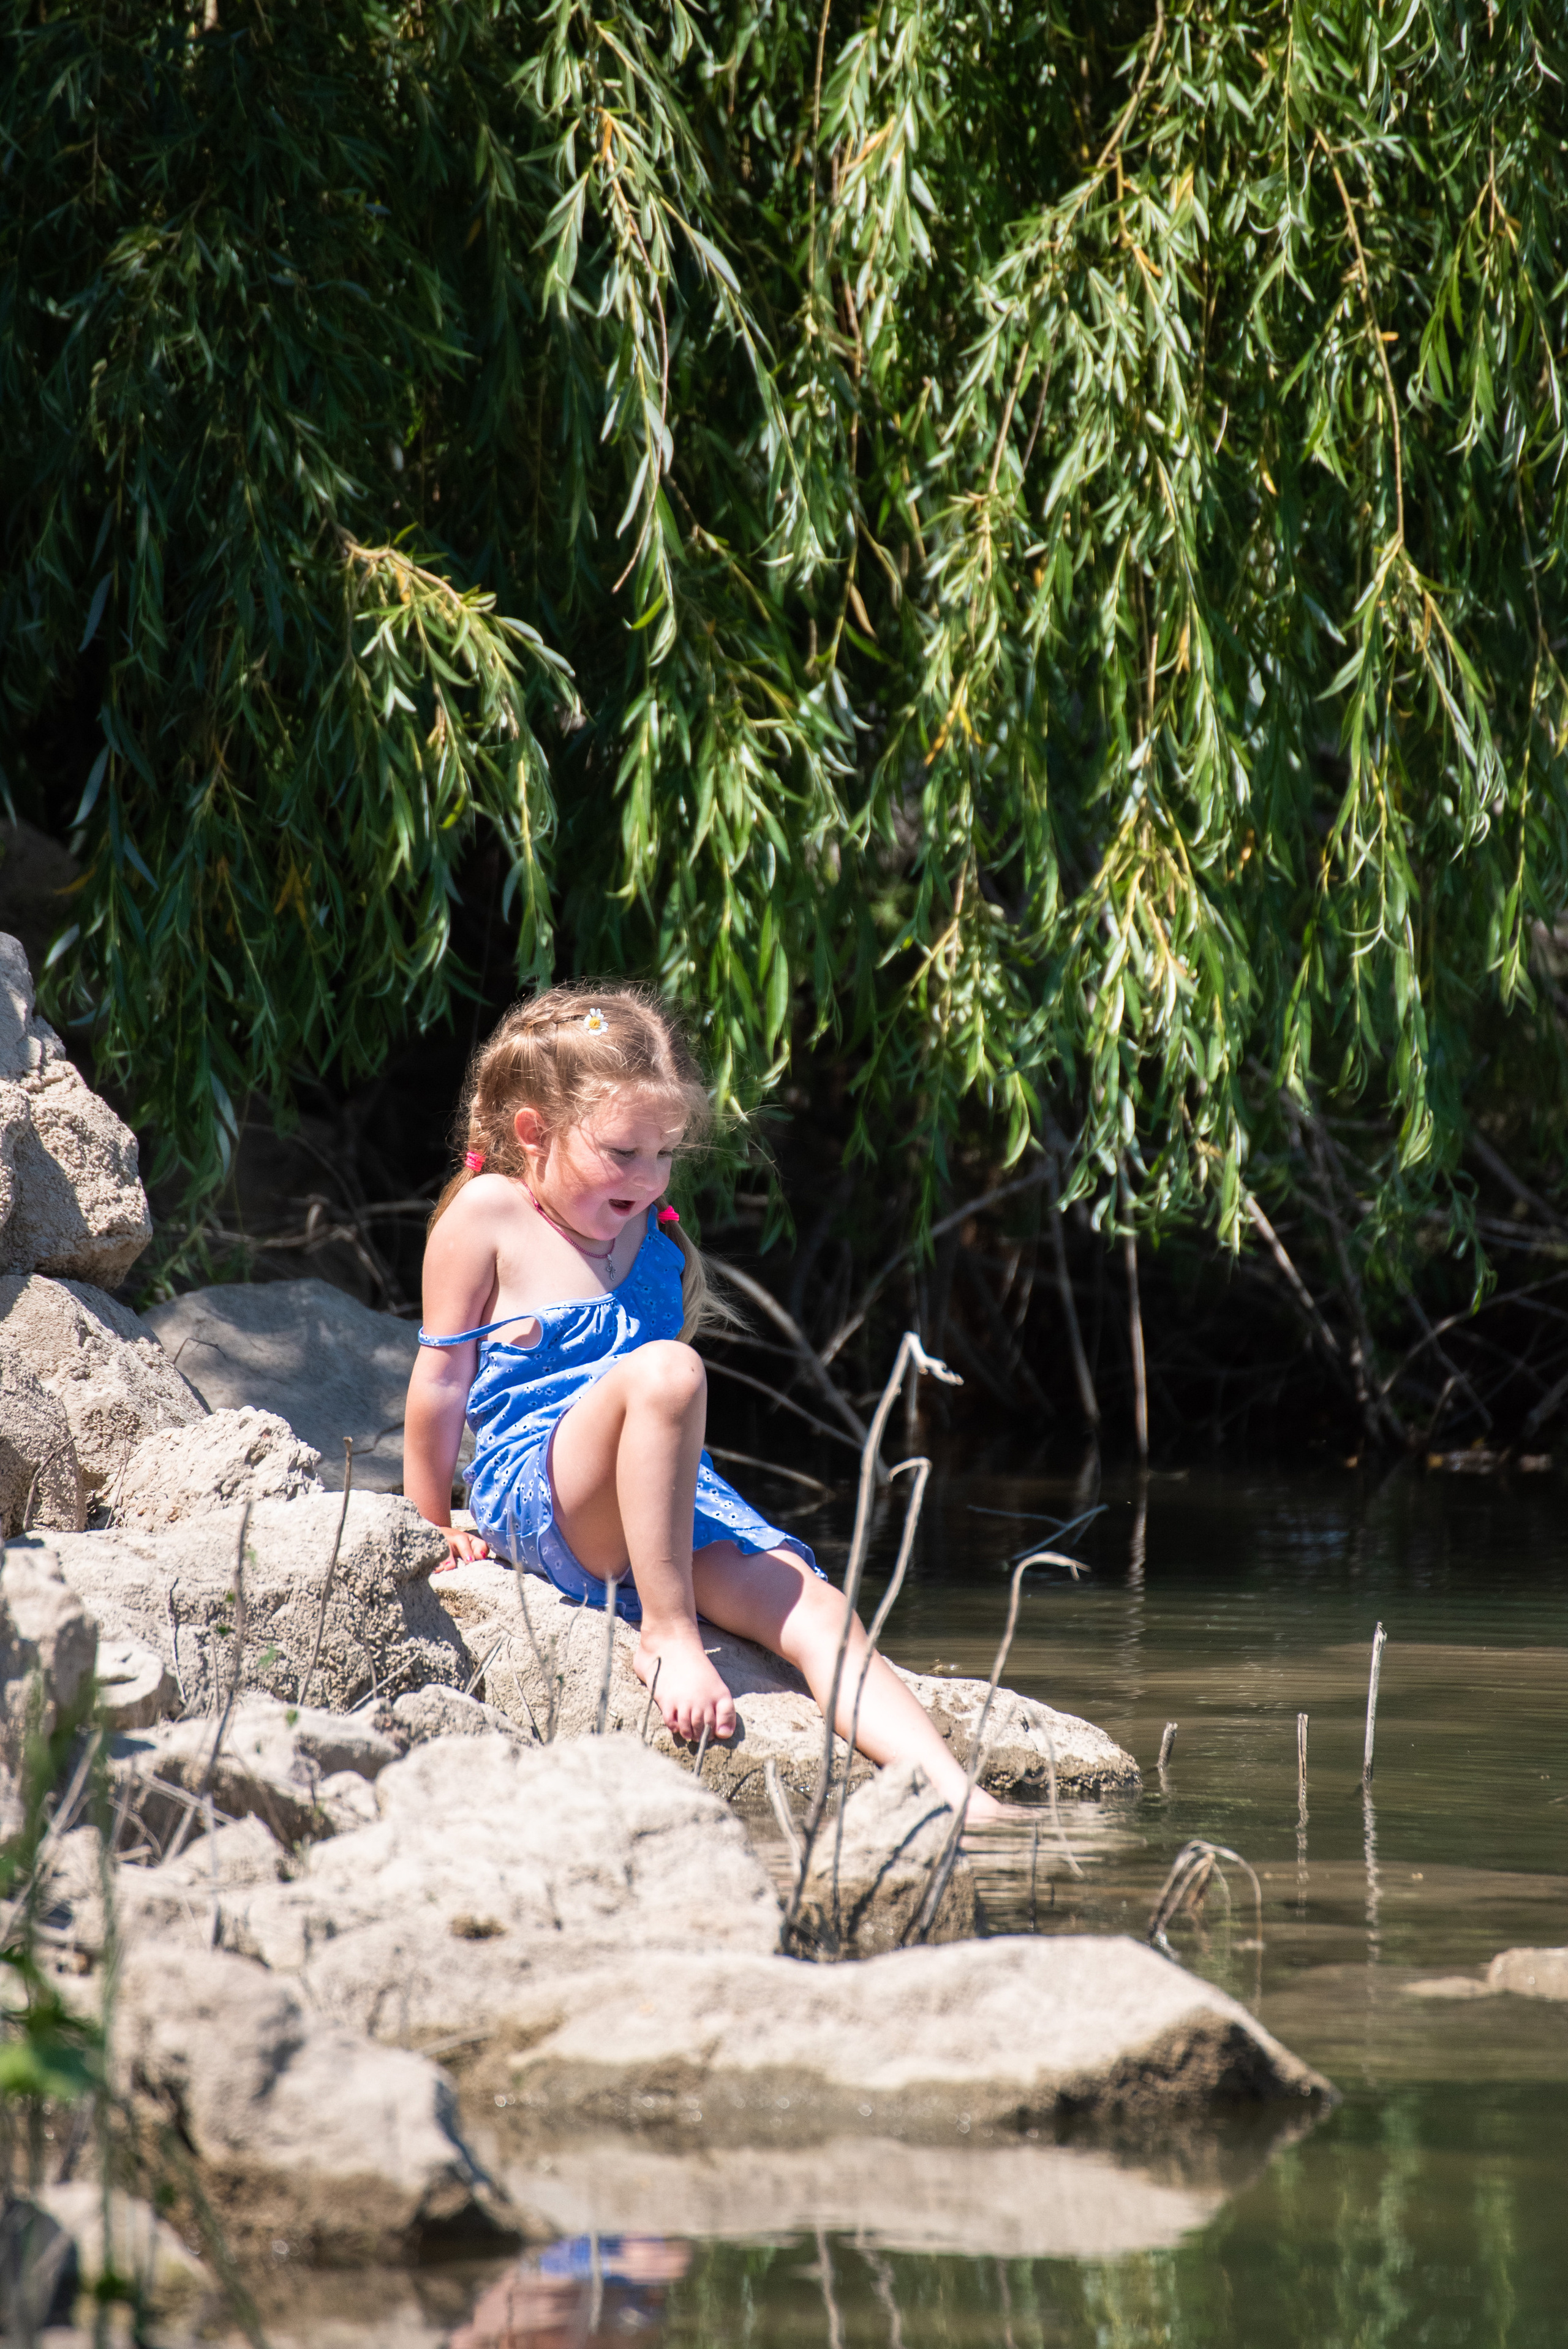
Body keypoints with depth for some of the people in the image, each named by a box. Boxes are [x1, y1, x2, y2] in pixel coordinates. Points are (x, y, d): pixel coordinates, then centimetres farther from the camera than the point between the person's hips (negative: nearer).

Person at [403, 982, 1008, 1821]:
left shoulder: (658, 1238, 16)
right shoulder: (488, 1213, -2)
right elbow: (441, 1384, 2)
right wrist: (431, 1528, 6)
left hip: (681, 1504, 6)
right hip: (530, 1494, -6)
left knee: (810, 1607, -20)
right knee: (665, 1371, -34)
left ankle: (959, 1800, -33)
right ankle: (666, 1634, -26)